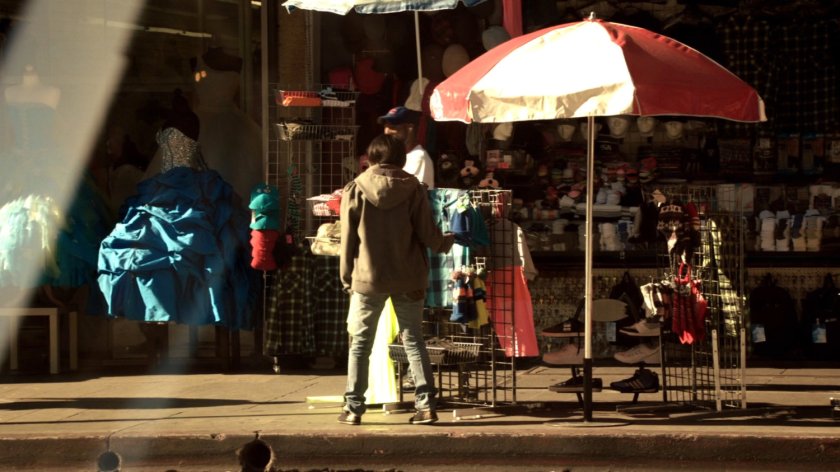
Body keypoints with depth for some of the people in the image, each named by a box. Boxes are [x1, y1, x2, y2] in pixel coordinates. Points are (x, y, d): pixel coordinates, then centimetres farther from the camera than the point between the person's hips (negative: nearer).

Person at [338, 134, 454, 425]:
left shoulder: (355, 190, -3)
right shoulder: (413, 189, -4)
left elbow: (348, 240, -2)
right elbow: (428, 235, -3)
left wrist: (346, 277, 7)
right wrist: (446, 243, 18)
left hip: (368, 280, -1)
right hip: (408, 279, 1)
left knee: (360, 344, 8)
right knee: (414, 341, 9)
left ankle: (353, 408, 6)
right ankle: (426, 405, 4)